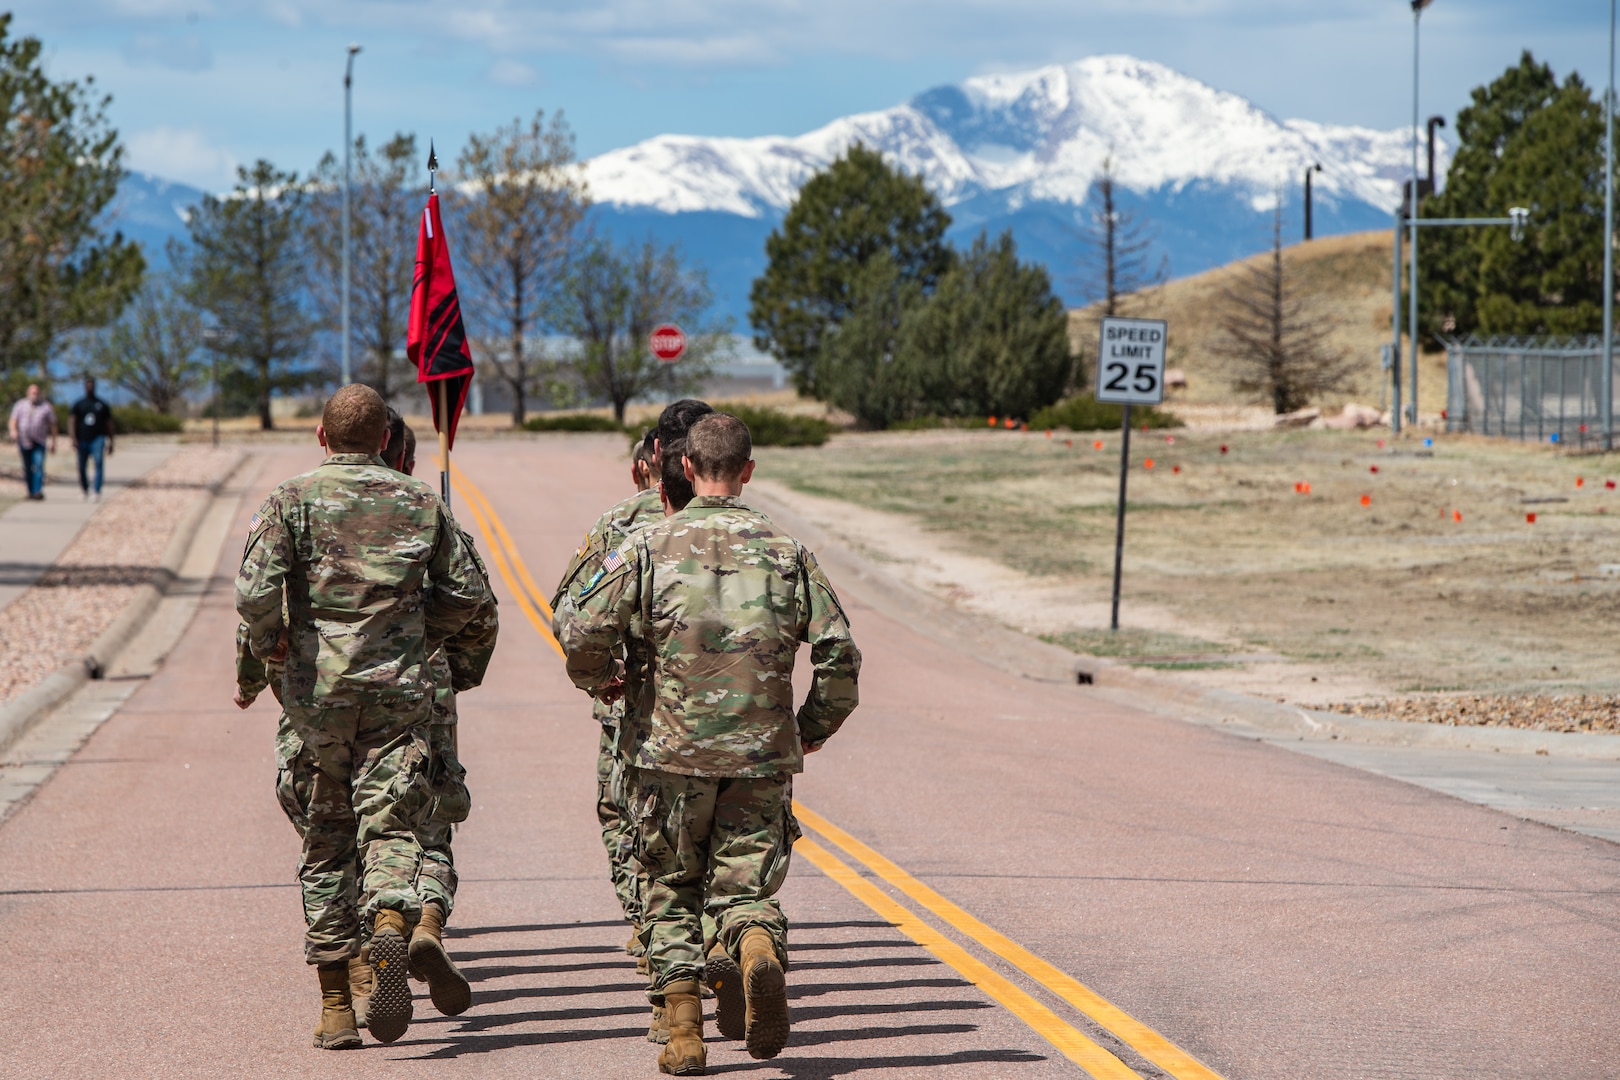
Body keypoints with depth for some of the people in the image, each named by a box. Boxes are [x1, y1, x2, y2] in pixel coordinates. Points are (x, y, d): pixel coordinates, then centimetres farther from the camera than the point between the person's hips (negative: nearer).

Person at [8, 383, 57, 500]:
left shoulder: (46, 407, 6)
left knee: (38, 466, -17)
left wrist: (53, 442, 6)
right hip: (24, 441, 2)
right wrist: (13, 430, -19)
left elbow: (52, 425, 9)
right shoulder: (20, 405, 9)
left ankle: (38, 491, -23)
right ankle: (30, 491, 15)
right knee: (27, 468, 6)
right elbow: (13, 421, 2)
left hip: (39, 442, -2)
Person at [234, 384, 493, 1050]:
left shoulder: (292, 501, -2)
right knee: (392, 828, 1)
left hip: (317, 689, 0)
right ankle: (392, 927, -32)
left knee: (326, 847, 8)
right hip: (398, 690, 1)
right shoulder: (420, 503, 6)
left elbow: (255, 591, -14)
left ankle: (335, 1009, 11)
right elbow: (469, 591, 10)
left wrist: (265, 645, 5)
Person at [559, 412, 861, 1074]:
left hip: (672, 750, -1)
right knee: (747, 884, 8)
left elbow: (582, 634, -9)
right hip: (762, 754, 1)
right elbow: (839, 654, 1)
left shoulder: (649, 547, -2)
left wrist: (601, 681, 13)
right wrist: (814, 729, 17)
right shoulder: (786, 552, 4)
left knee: (671, 892, 12)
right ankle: (759, 948, -26)